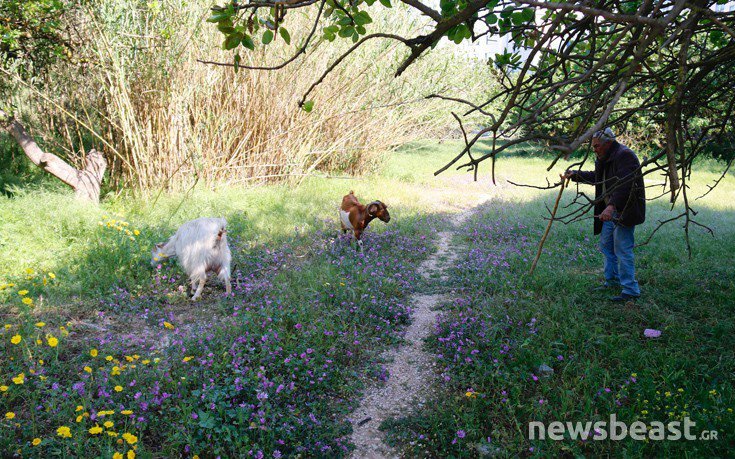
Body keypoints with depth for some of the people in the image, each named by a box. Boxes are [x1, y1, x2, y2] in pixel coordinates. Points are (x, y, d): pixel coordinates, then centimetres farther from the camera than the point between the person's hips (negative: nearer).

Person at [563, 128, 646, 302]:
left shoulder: (624, 156, -19)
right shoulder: (605, 158, 14)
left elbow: (624, 185, -32)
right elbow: (596, 176, 32)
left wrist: (612, 205, -42)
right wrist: (575, 175, 25)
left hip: (624, 212, -11)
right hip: (611, 211, 11)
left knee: (622, 250, -11)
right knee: (606, 245, 18)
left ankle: (630, 291, -7)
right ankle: (612, 280, 32)